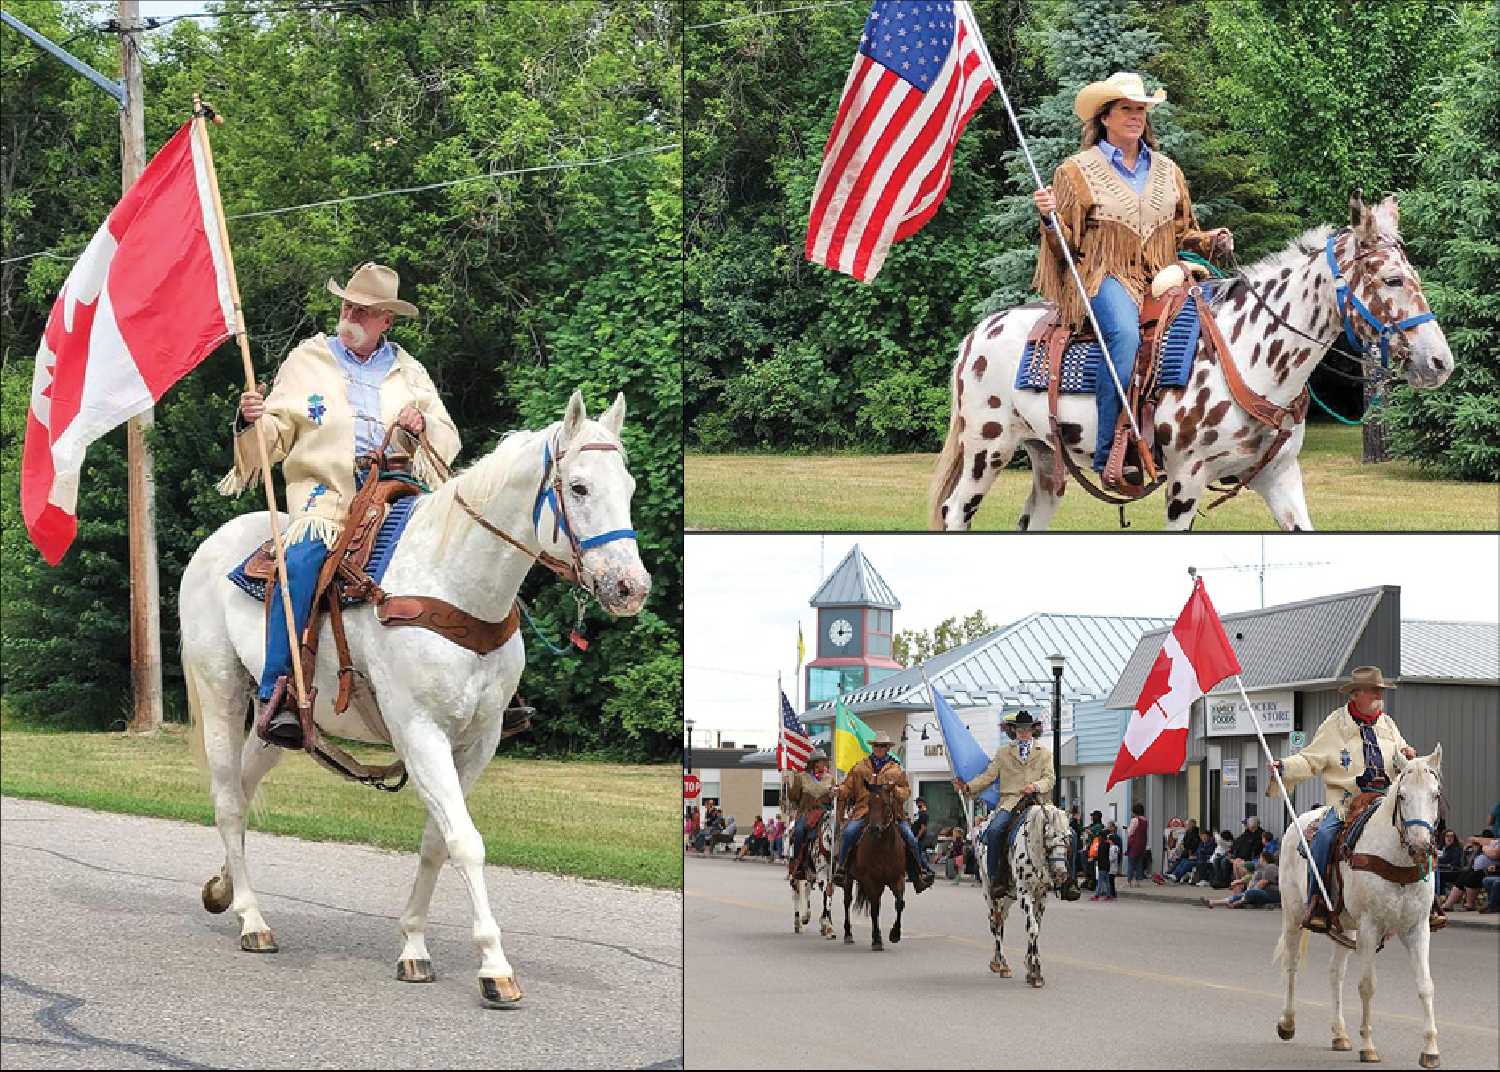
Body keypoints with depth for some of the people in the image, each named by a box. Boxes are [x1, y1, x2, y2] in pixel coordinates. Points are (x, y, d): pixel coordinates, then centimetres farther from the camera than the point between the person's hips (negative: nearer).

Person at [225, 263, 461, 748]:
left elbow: (449, 442, 19)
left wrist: (423, 426, -2)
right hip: (324, 495, -3)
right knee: (301, 563, -33)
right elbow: (275, 437, 8)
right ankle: (279, 694, -35)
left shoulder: (409, 372, 19)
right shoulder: (306, 362, 13)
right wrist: (253, 422, -15)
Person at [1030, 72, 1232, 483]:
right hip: (1105, 276, -5)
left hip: (1160, 279, 5)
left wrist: (1212, 241, 5)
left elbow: (1183, 233, 25)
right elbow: (1067, 242, 5)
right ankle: (1110, 453, -39)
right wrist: (1049, 218, -16)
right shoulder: (1077, 171, 7)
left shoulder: (1167, 171, 20)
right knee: (1126, 332, -37)